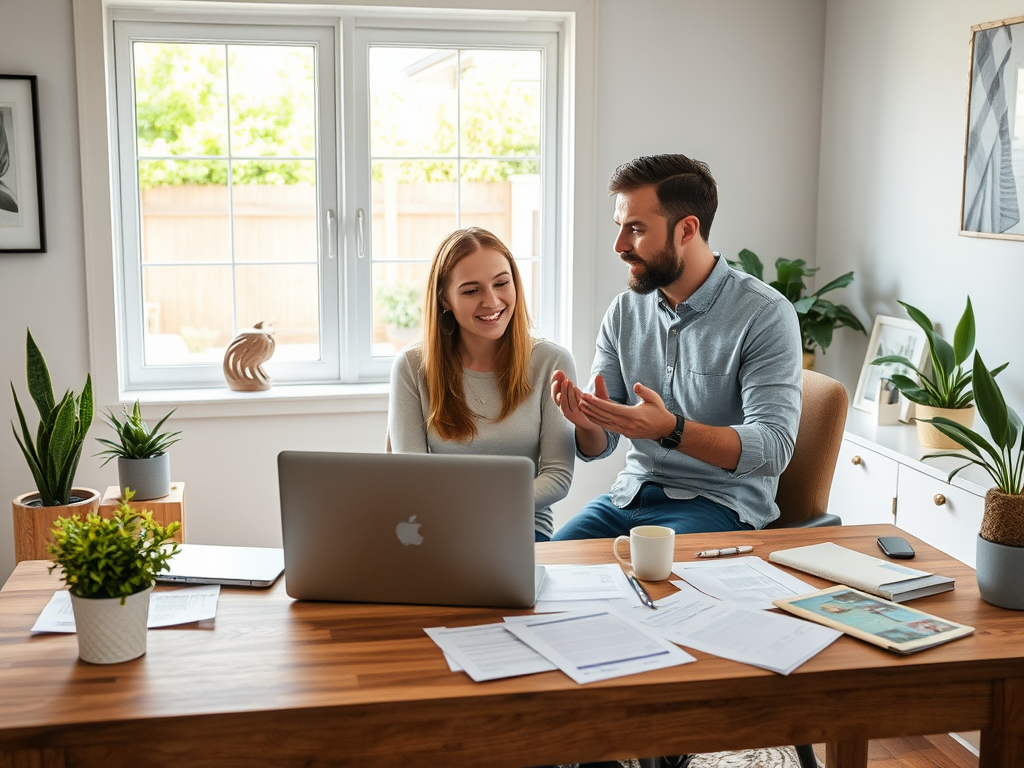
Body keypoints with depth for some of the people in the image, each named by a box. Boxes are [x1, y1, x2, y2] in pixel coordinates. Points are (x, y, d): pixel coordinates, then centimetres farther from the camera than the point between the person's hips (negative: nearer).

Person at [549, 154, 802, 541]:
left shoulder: (765, 314, -10)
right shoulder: (624, 311, 6)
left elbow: (774, 448, -18)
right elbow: (598, 448, 8)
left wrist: (670, 430, -32)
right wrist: (588, 422, -17)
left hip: (718, 505, -5)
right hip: (632, 493, 5)